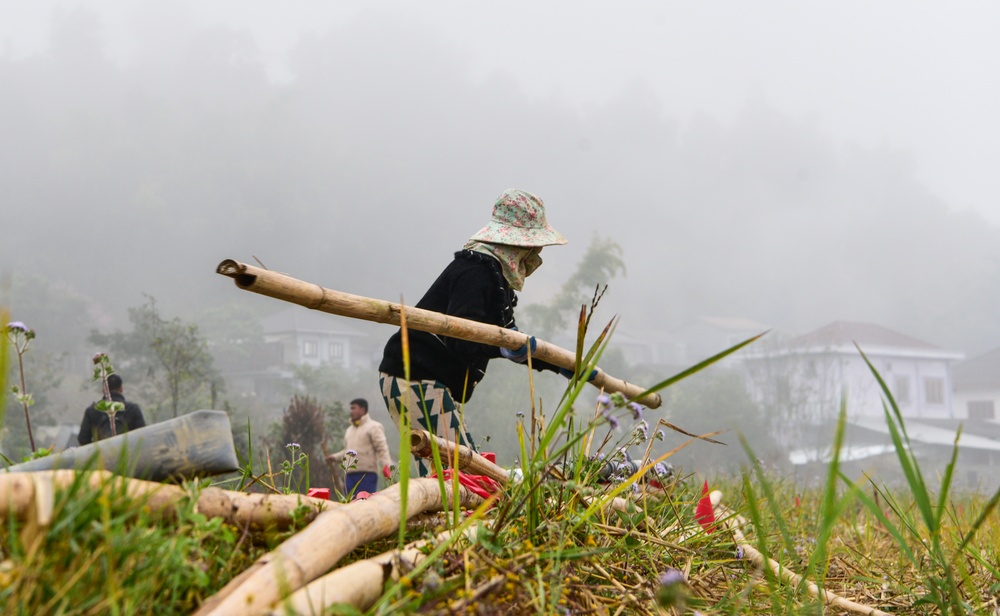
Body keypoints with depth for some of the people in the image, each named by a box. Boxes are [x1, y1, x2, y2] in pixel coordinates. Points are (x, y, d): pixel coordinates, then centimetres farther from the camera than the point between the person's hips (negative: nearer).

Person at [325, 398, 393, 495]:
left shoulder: (373, 427, 0)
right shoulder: (350, 429, 24)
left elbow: (382, 449, -8)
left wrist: (386, 465, -21)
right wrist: (335, 457, 15)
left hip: (367, 475, -7)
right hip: (350, 475, 7)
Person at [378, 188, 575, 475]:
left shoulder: (494, 275, 18)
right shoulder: (476, 271, -17)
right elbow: (461, 339, -29)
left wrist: (562, 365, 22)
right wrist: (503, 347, -45)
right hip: (415, 381, -11)